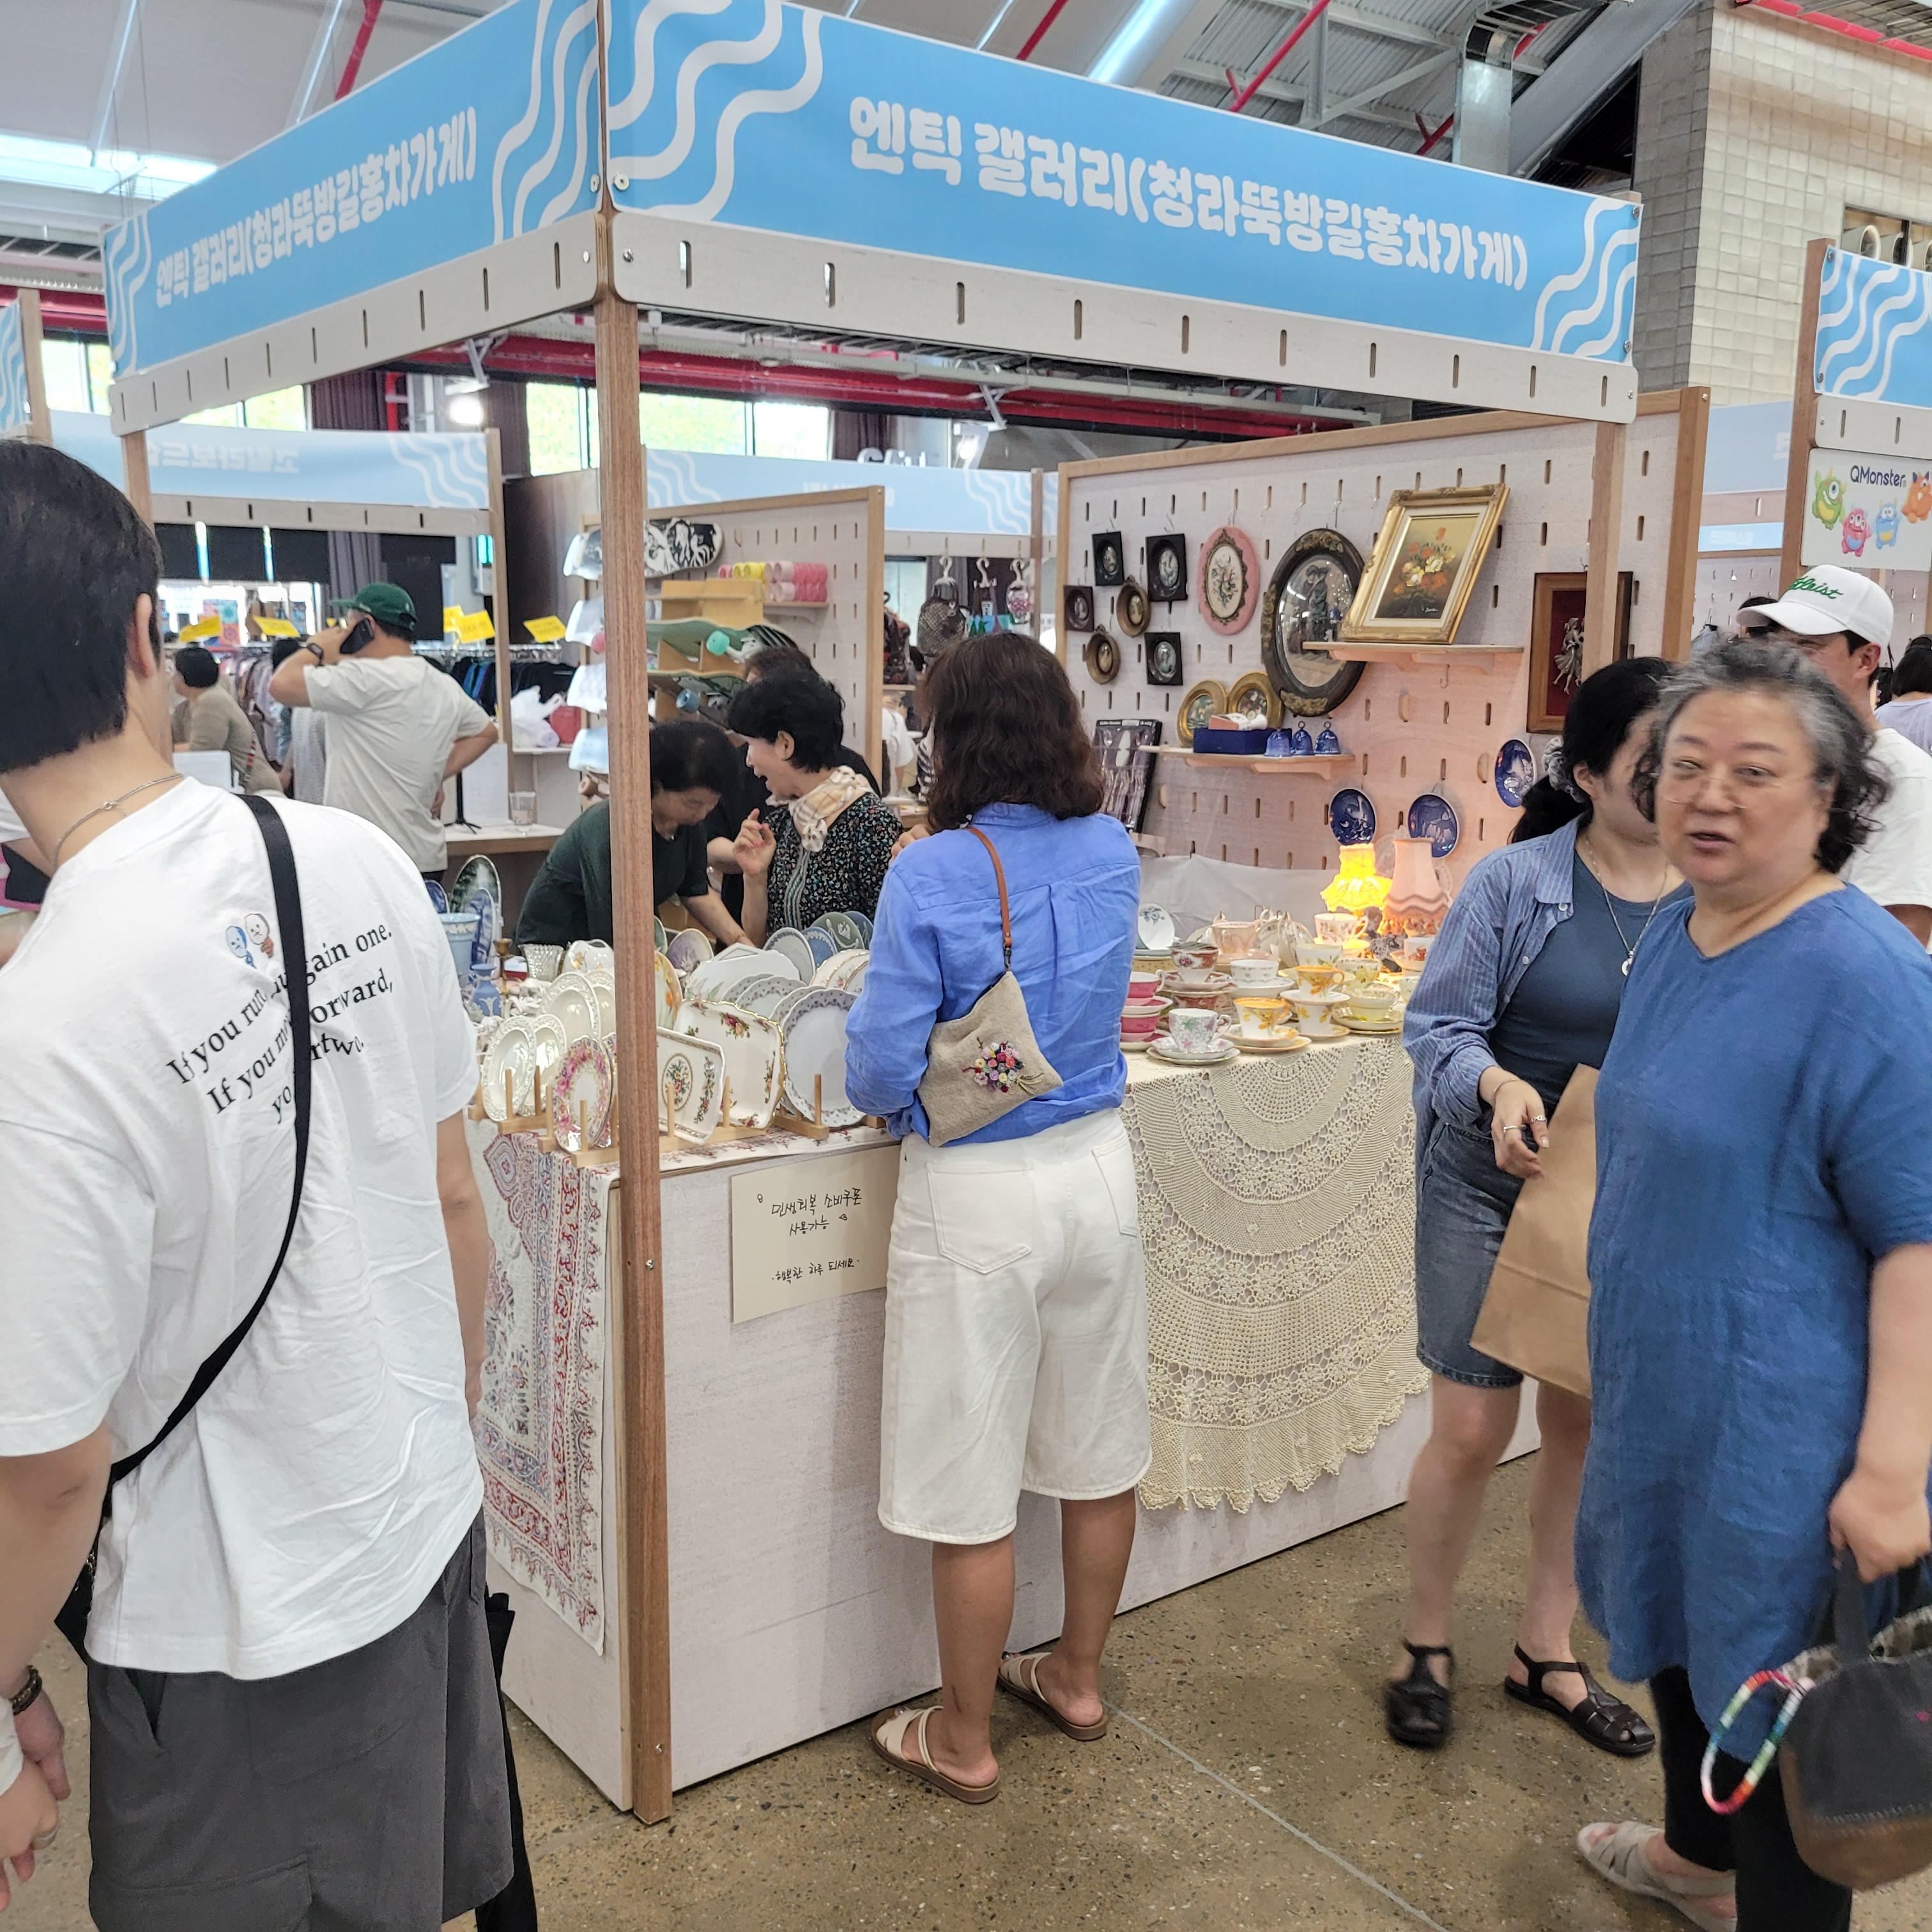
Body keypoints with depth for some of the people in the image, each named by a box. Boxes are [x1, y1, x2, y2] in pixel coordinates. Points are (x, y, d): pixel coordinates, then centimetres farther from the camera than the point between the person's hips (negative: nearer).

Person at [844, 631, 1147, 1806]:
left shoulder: (932, 875, -17)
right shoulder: (1113, 854, 0)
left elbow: (885, 1069, -15)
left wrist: (877, 1087, 8)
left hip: (977, 1192, -6)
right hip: (1097, 1167, 6)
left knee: (972, 1488, 8)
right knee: (1100, 1451, 20)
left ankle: (964, 1741, 24)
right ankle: (1078, 1676, 39)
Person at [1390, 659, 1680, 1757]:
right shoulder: (1518, 883, -12)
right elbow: (1438, 1025, -10)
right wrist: (1497, 1085, -30)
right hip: (1491, 1189, -3)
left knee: (1588, 1428, 14)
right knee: (1471, 1432, 2)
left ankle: (1547, 1653, 35)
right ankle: (1428, 1646, 27)